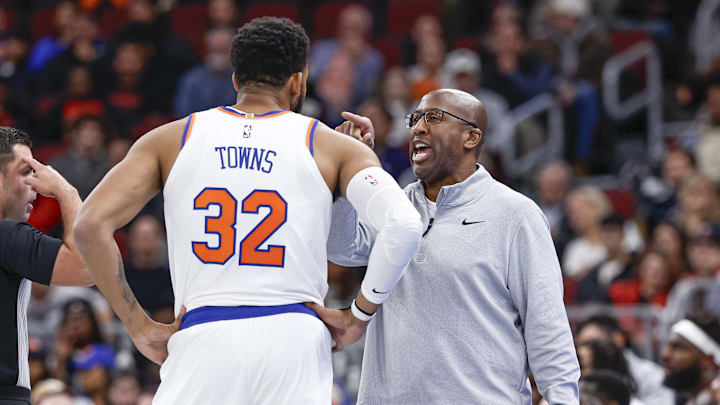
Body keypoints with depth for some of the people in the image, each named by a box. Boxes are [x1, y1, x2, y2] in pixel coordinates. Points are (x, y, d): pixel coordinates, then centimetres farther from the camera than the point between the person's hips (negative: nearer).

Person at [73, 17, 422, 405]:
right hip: (293, 342, 0)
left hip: (203, 341, 0)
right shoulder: (334, 147, 9)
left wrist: (140, 326, 6)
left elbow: (90, 225, 2)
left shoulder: (170, 140, 12)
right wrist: (359, 314, 5)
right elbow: (403, 225, -7)